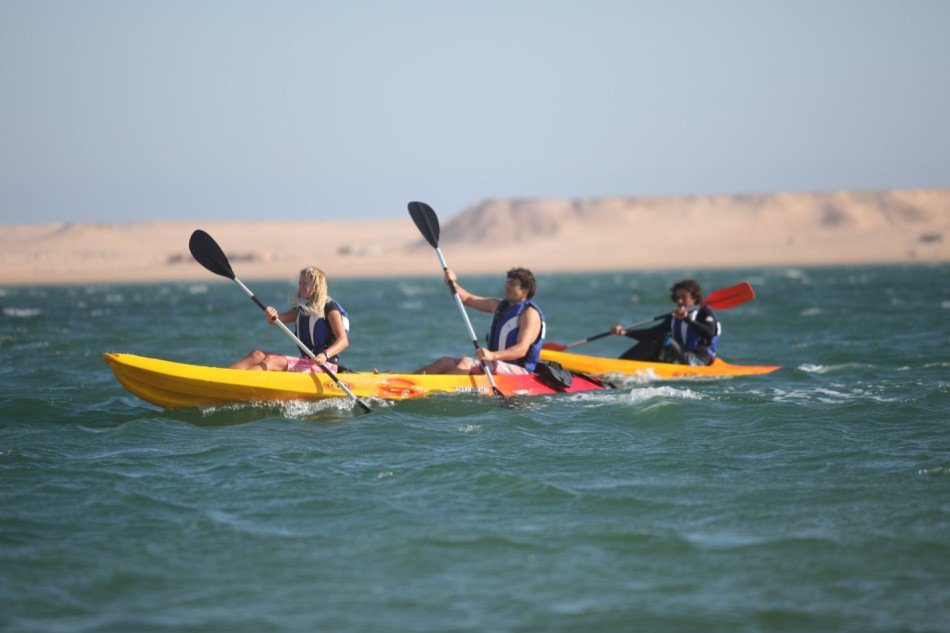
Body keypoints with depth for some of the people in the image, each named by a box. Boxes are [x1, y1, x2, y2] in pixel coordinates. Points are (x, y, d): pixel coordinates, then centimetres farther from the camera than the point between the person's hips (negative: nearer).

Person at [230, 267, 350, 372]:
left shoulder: (329, 308, -6)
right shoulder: (302, 309, 18)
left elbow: (344, 341, -16)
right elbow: (278, 319, 6)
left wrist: (325, 355, -34)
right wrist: (273, 316, -20)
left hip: (324, 366, -8)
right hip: (306, 362, 8)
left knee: (271, 361, -24)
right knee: (257, 355, -5)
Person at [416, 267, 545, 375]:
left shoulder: (530, 313, -10)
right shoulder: (499, 306, 18)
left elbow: (521, 350, -25)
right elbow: (468, 299, 22)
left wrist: (492, 355, -41)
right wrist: (452, 284, 0)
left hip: (518, 370, -9)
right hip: (496, 364, 9)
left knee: (466, 363, -28)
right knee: (446, 362, -7)